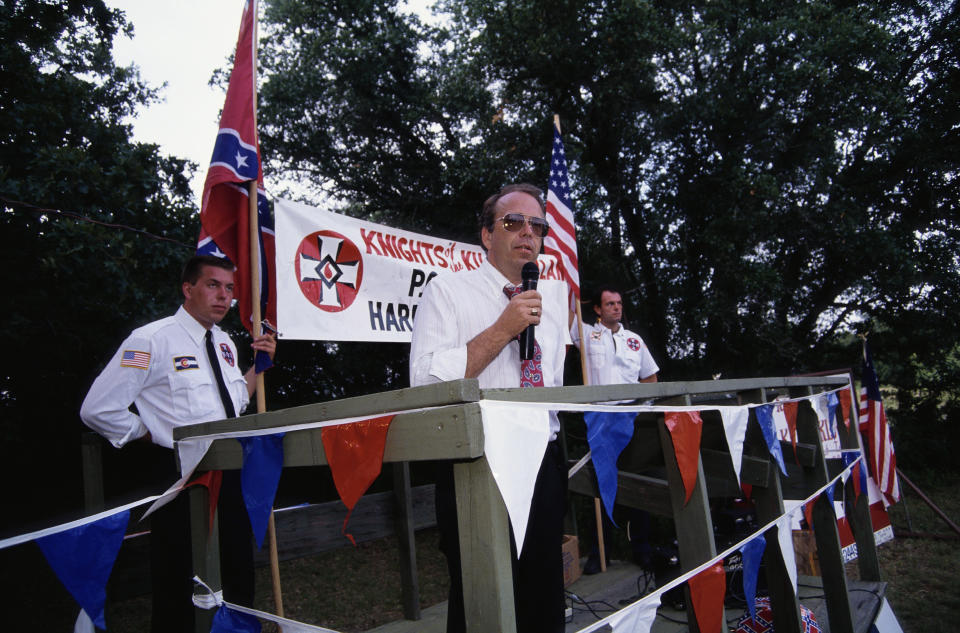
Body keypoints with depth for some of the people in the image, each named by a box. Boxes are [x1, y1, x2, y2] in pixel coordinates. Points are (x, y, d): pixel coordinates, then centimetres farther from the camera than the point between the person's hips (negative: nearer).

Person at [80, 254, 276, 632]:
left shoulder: (224, 343, 8)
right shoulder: (152, 340, -14)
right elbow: (97, 409, -14)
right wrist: (154, 436, -8)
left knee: (238, 577, 20)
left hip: (229, 472, 7)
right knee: (179, 587, 7)